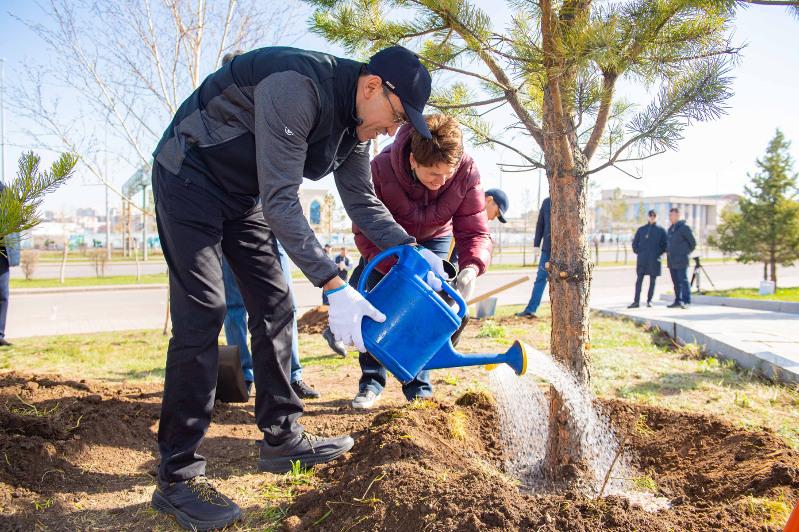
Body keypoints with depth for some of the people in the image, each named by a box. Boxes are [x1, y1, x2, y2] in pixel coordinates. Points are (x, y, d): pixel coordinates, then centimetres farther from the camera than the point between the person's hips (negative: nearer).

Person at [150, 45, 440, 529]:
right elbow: (281, 201, -34)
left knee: (275, 307, 4)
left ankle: (282, 437, 14)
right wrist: (334, 285, -37)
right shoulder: (297, 88, -31)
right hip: (190, 178, -9)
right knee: (203, 314, -16)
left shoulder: (355, 125, -2)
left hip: (244, 195, 9)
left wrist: (411, 249, -8)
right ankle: (178, 476, -8)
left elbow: (363, 202, 6)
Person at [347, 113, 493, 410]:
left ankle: (418, 389, 5)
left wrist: (471, 268, -49)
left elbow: (475, 231, -28)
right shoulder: (381, 168, -37)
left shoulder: (466, 173, -32)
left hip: (433, 240, 1)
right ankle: (371, 382, 7)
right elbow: (364, 230, -33)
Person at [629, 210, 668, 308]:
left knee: (652, 281, 4)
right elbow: (635, 243, 13)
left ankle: (649, 300, 12)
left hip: (654, 260, -1)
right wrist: (638, 252, 2)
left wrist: (659, 253, -3)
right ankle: (636, 302, -4)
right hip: (642, 259, 1)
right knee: (639, 280, -3)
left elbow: (665, 244, 7)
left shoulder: (661, 230, 5)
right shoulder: (641, 229, 9)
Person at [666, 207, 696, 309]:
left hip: (681, 260, -8)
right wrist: (668, 252, 12)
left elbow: (693, 243, -4)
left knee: (683, 280, -8)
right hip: (671, 260, 8)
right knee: (676, 282, 10)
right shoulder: (670, 228, 16)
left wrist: (686, 253, 3)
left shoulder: (684, 227, -7)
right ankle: (678, 301, 15)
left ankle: (686, 301, -7)